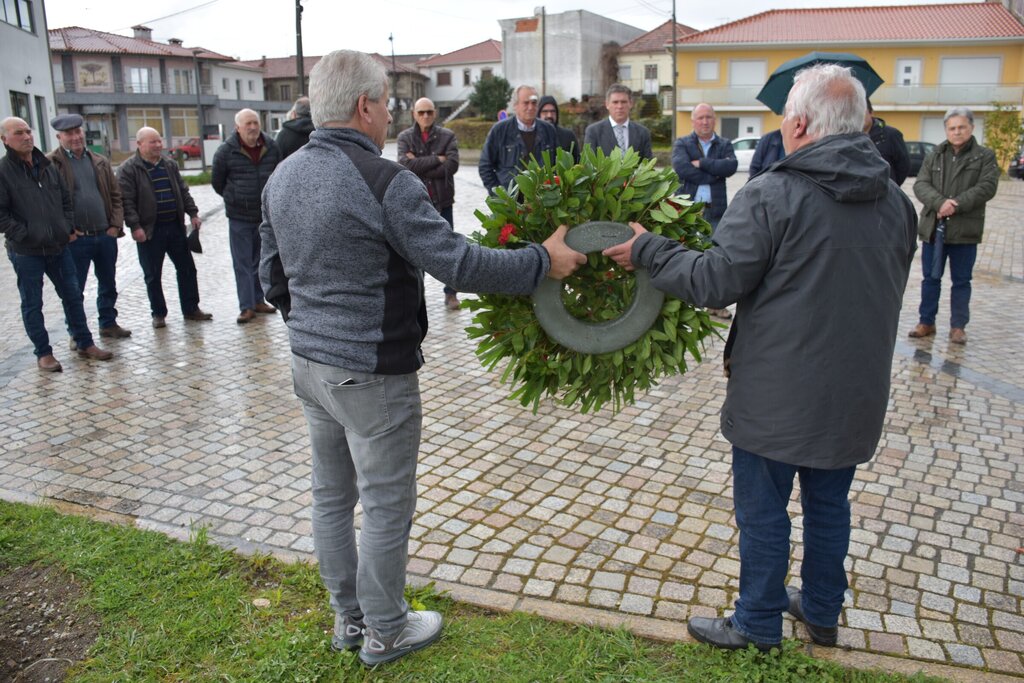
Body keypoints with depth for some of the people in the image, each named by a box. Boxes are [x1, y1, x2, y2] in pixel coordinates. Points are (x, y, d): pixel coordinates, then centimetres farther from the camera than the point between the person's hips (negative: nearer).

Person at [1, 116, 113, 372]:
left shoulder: (47, 166, 9)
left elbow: (66, 200, 16)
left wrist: (68, 228, 4)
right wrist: (24, 235, -16)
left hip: (58, 246, 5)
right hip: (26, 252, -5)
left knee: (73, 295, 11)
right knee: (32, 304, 6)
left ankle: (85, 344, 22)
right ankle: (43, 353, 16)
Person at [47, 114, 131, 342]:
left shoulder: (100, 162, 10)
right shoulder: (50, 164, -5)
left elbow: (115, 196, 13)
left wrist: (116, 225, 2)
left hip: (106, 235, 5)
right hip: (75, 238, -5)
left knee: (108, 284, 16)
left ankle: (108, 323, 31)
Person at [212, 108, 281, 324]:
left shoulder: (271, 147, 1)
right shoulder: (226, 151, -8)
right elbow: (218, 183, 3)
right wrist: (234, 199, 9)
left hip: (265, 215, 3)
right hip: (239, 217, -3)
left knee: (260, 261, 13)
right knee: (242, 263, -1)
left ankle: (259, 301, 23)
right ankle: (246, 306, 3)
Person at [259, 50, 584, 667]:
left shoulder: (282, 178, 6)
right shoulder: (384, 182, -21)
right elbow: (458, 264, -24)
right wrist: (542, 261, -13)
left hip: (310, 365, 9)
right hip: (372, 377, -8)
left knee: (332, 496, 19)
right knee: (386, 507, 8)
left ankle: (349, 617, 37)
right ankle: (384, 633, 26)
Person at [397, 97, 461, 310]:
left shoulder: (447, 136, 1)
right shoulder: (405, 137, 2)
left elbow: (452, 165, -14)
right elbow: (405, 164, -14)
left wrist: (419, 167, -13)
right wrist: (436, 160, -15)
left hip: (442, 201, 0)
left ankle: (451, 293, 15)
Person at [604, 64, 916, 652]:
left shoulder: (772, 196, -19)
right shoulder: (897, 203, 4)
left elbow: (715, 281, -19)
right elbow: (888, 293, 14)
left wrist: (648, 251, -6)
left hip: (777, 394, -6)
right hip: (856, 394, 7)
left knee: (763, 510, 10)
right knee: (829, 503, 22)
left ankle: (758, 626, 26)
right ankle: (822, 612, 39)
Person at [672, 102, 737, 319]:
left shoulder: (725, 145, 10)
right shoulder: (682, 144, 4)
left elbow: (731, 165, -11)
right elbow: (681, 168, -16)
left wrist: (702, 163, -13)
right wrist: (714, 174, -11)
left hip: (715, 211, 2)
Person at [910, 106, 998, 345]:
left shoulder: (985, 156, 3)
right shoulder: (934, 156, 9)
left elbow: (987, 187, -9)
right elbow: (920, 185, -2)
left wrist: (956, 205, -21)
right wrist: (940, 203, -21)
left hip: (965, 231, -2)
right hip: (933, 227, 2)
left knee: (961, 281, 6)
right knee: (930, 278, 9)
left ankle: (958, 326, 15)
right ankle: (926, 322, 19)